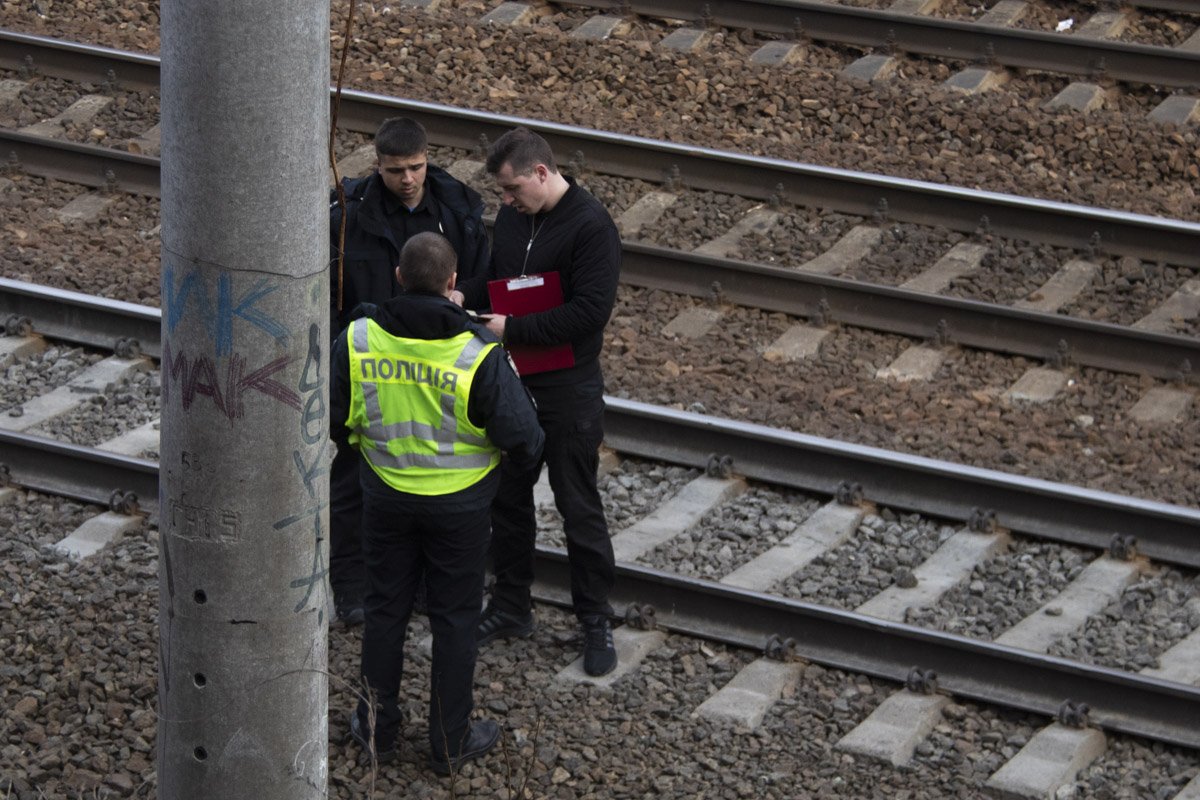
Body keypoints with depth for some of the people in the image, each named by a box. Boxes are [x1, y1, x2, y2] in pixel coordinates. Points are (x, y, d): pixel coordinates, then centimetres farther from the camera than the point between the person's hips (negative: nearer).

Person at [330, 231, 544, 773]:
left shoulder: (357, 341, -14)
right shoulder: (480, 355, -23)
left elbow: (332, 420, -4)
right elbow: (521, 436, -19)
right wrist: (527, 459, 5)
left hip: (386, 497, 3)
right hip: (459, 503, -3)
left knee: (385, 608, 18)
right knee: (454, 619, 12)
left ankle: (378, 728, 31)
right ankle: (450, 743, 23)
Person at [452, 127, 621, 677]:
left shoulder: (591, 227, -17)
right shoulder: (510, 218, 6)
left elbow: (590, 310, -24)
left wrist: (512, 329, -23)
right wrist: (463, 295, -3)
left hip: (569, 393, -7)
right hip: (510, 383, 7)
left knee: (579, 509, 2)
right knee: (507, 498, 16)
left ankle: (596, 622, 14)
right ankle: (510, 609, 30)